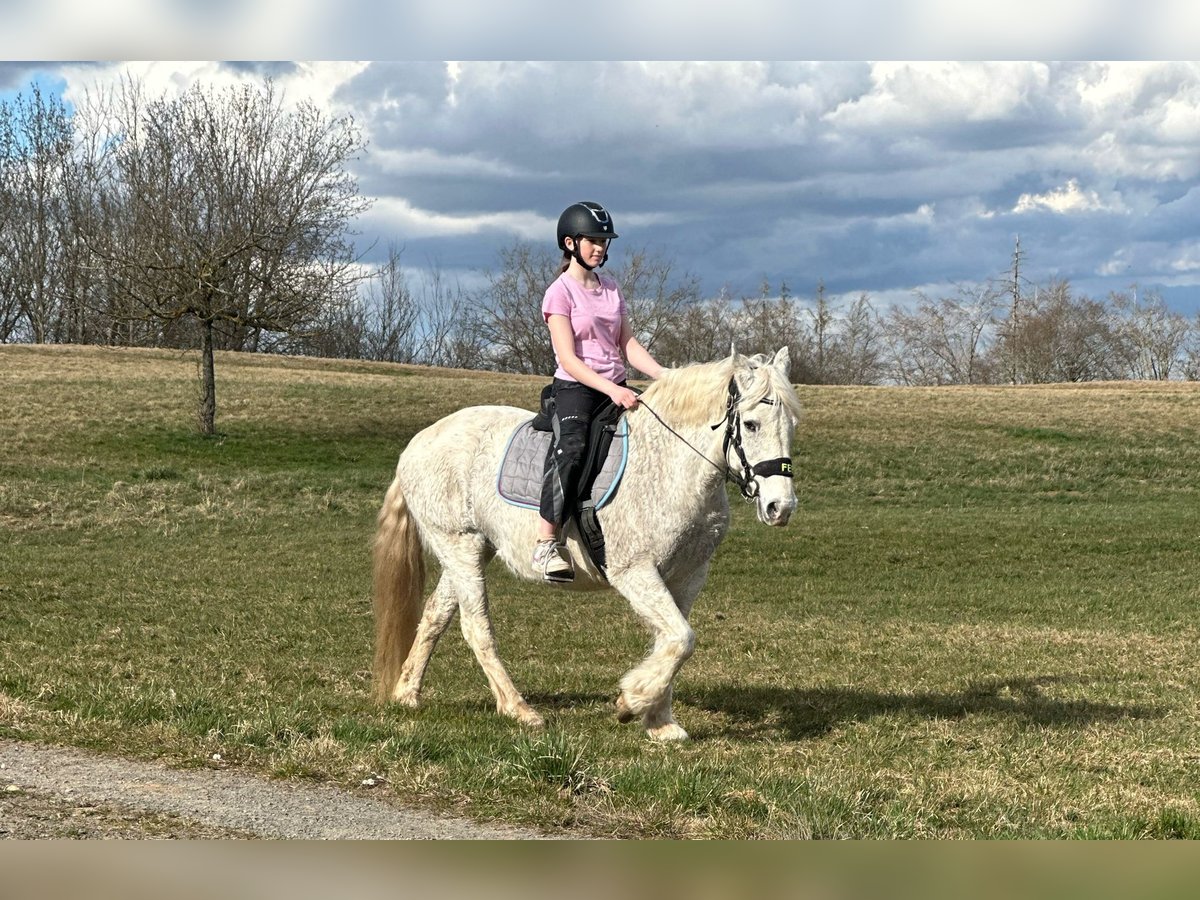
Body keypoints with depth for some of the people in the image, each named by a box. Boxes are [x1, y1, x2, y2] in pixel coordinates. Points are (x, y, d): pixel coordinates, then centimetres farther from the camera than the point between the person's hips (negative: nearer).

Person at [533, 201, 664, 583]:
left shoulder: (611, 290, 17)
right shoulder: (560, 293, -4)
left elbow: (629, 345, 14)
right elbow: (568, 359, -13)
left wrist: (665, 376, -3)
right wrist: (611, 389, -24)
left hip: (616, 389, 7)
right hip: (575, 389, -7)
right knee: (571, 447, -33)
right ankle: (547, 543, -32)